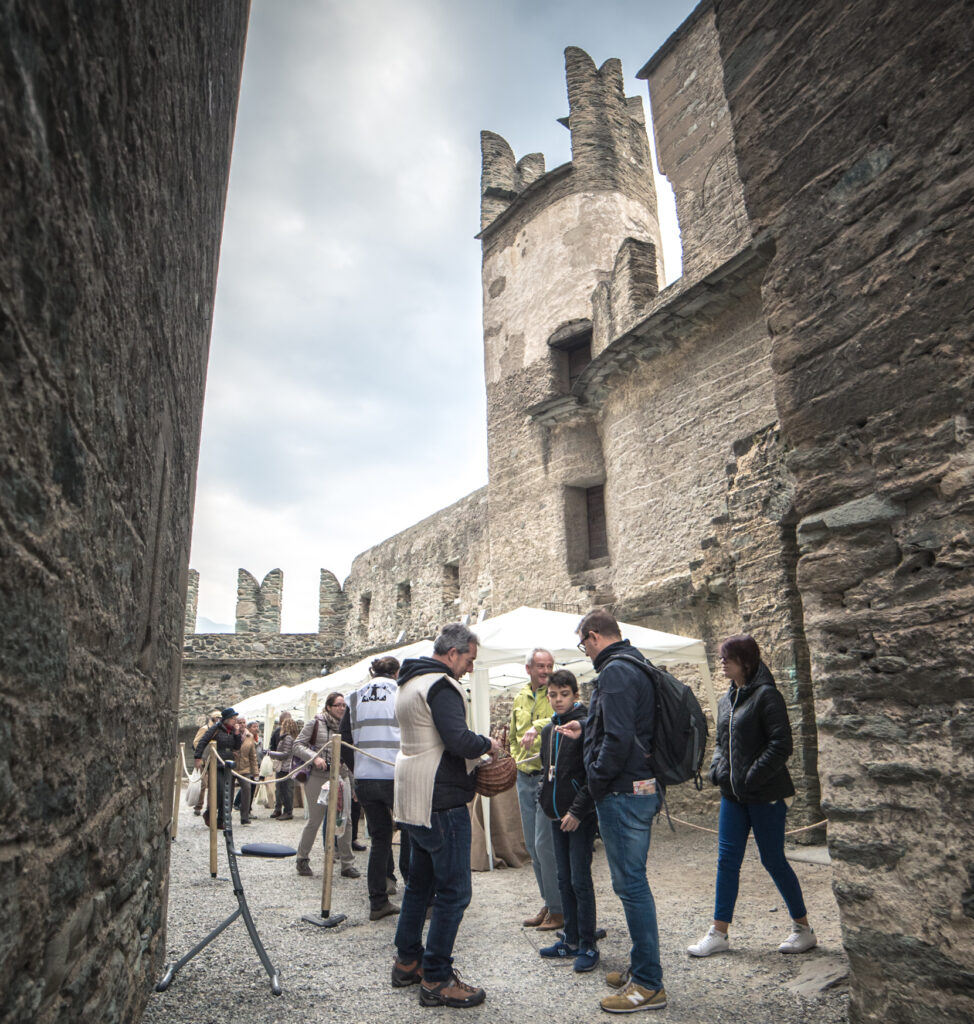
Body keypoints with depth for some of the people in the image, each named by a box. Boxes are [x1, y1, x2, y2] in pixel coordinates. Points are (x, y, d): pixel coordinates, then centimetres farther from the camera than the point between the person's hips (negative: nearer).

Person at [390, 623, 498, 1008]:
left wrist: (476, 749, 10)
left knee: (420, 883, 21)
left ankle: (407, 961, 33)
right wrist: (487, 743, -8)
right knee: (453, 892, -1)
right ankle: (437, 981, 7)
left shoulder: (410, 683, 15)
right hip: (442, 802, -10)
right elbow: (459, 741, -28)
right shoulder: (440, 685, -18)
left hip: (413, 800, 11)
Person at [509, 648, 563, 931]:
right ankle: (547, 904, 28)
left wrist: (537, 726, -42)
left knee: (545, 844, -6)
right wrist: (514, 764, 13)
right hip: (524, 778, 7)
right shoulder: (520, 698, 12)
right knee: (532, 846, 13)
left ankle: (559, 910, 10)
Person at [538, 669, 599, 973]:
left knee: (580, 880, -1)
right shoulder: (548, 730, 8)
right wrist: (546, 800, 10)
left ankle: (588, 946, 12)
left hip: (581, 816, -7)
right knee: (564, 880, 14)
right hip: (556, 815, 7)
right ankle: (571, 940, 26)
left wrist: (577, 811, -18)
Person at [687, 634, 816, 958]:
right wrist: (718, 770, 2)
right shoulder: (726, 700, 11)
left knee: (773, 860, 5)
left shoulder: (766, 695, -13)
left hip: (765, 795, -7)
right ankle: (719, 933, 17)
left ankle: (803, 929, 25)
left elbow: (781, 745, -18)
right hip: (732, 796, 7)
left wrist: (751, 778, -17)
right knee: (727, 861, 8)